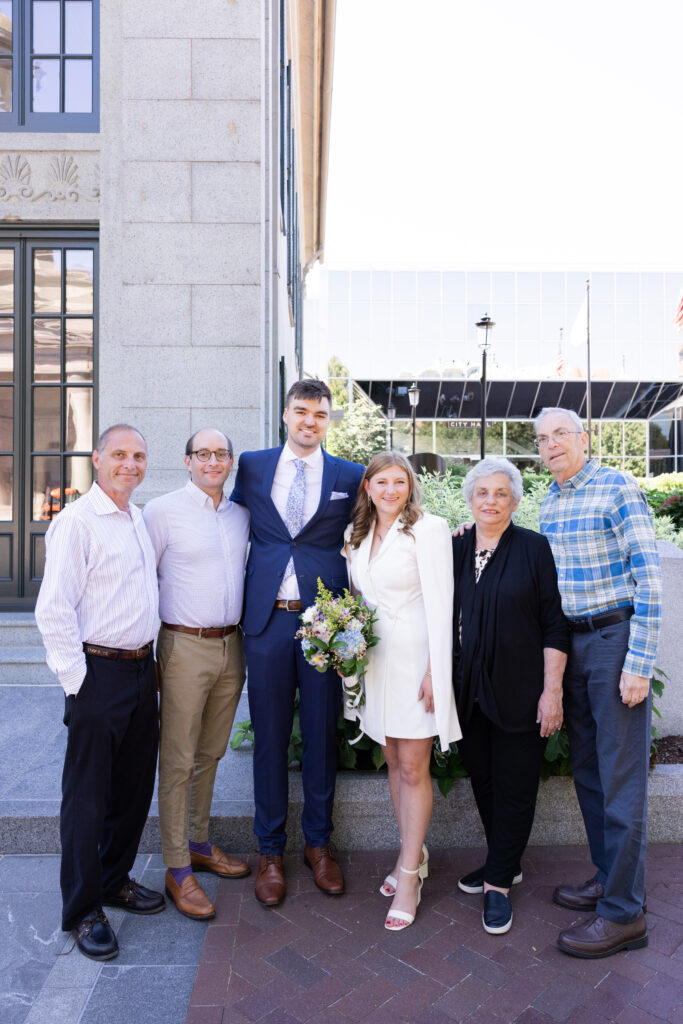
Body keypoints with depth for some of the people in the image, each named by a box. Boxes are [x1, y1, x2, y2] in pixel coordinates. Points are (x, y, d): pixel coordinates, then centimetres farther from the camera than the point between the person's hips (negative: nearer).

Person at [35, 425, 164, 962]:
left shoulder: (140, 519, 11)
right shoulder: (77, 520, -13)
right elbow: (53, 609, -16)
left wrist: (150, 659, 15)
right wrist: (78, 680, -14)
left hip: (142, 670, 8)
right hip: (98, 672, -7)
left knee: (135, 786, 18)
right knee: (88, 795, 6)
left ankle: (116, 879, 38)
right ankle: (83, 909, 23)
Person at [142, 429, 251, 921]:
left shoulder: (241, 515, 10)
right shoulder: (162, 510, -7)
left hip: (231, 646, 6)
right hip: (184, 646, -5)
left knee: (210, 754, 17)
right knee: (178, 760, 3)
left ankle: (200, 844, 34)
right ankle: (177, 869, 17)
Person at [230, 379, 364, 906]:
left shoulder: (351, 476, 5)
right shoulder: (251, 466, 7)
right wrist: (238, 601, 4)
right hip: (267, 620, 1)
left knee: (322, 734, 10)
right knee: (270, 737, 9)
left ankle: (319, 842, 31)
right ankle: (271, 849, 27)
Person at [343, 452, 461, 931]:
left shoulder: (429, 528, -9)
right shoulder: (356, 533, 9)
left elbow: (440, 603, -12)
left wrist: (434, 671, -15)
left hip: (415, 656, -6)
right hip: (372, 657, 6)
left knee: (413, 768, 0)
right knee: (394, 762, 15)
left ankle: (409, 877, 14)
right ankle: (413, 854, 32)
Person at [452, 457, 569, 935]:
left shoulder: (534, 548, -6)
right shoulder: (456, 549, 4)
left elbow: (555, 626, -6)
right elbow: (444, 617, 10)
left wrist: (552, 690, -10)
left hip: (519, 692, -4)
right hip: (470, 692, 4)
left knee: (514, 787, 6)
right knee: (483, 781, 15)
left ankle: (500, 883, 23)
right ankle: (504, 863, 36)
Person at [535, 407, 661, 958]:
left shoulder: (618, 488, -10)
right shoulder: (549, 501, 11)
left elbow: (648, 576, -15)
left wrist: (640, 663, -18)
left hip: (616, 639, -7)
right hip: (571, 642, 7)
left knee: (621, 778, -1)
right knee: (586, 768, 16)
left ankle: (624, 913, 12)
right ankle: (608, 877, 32)